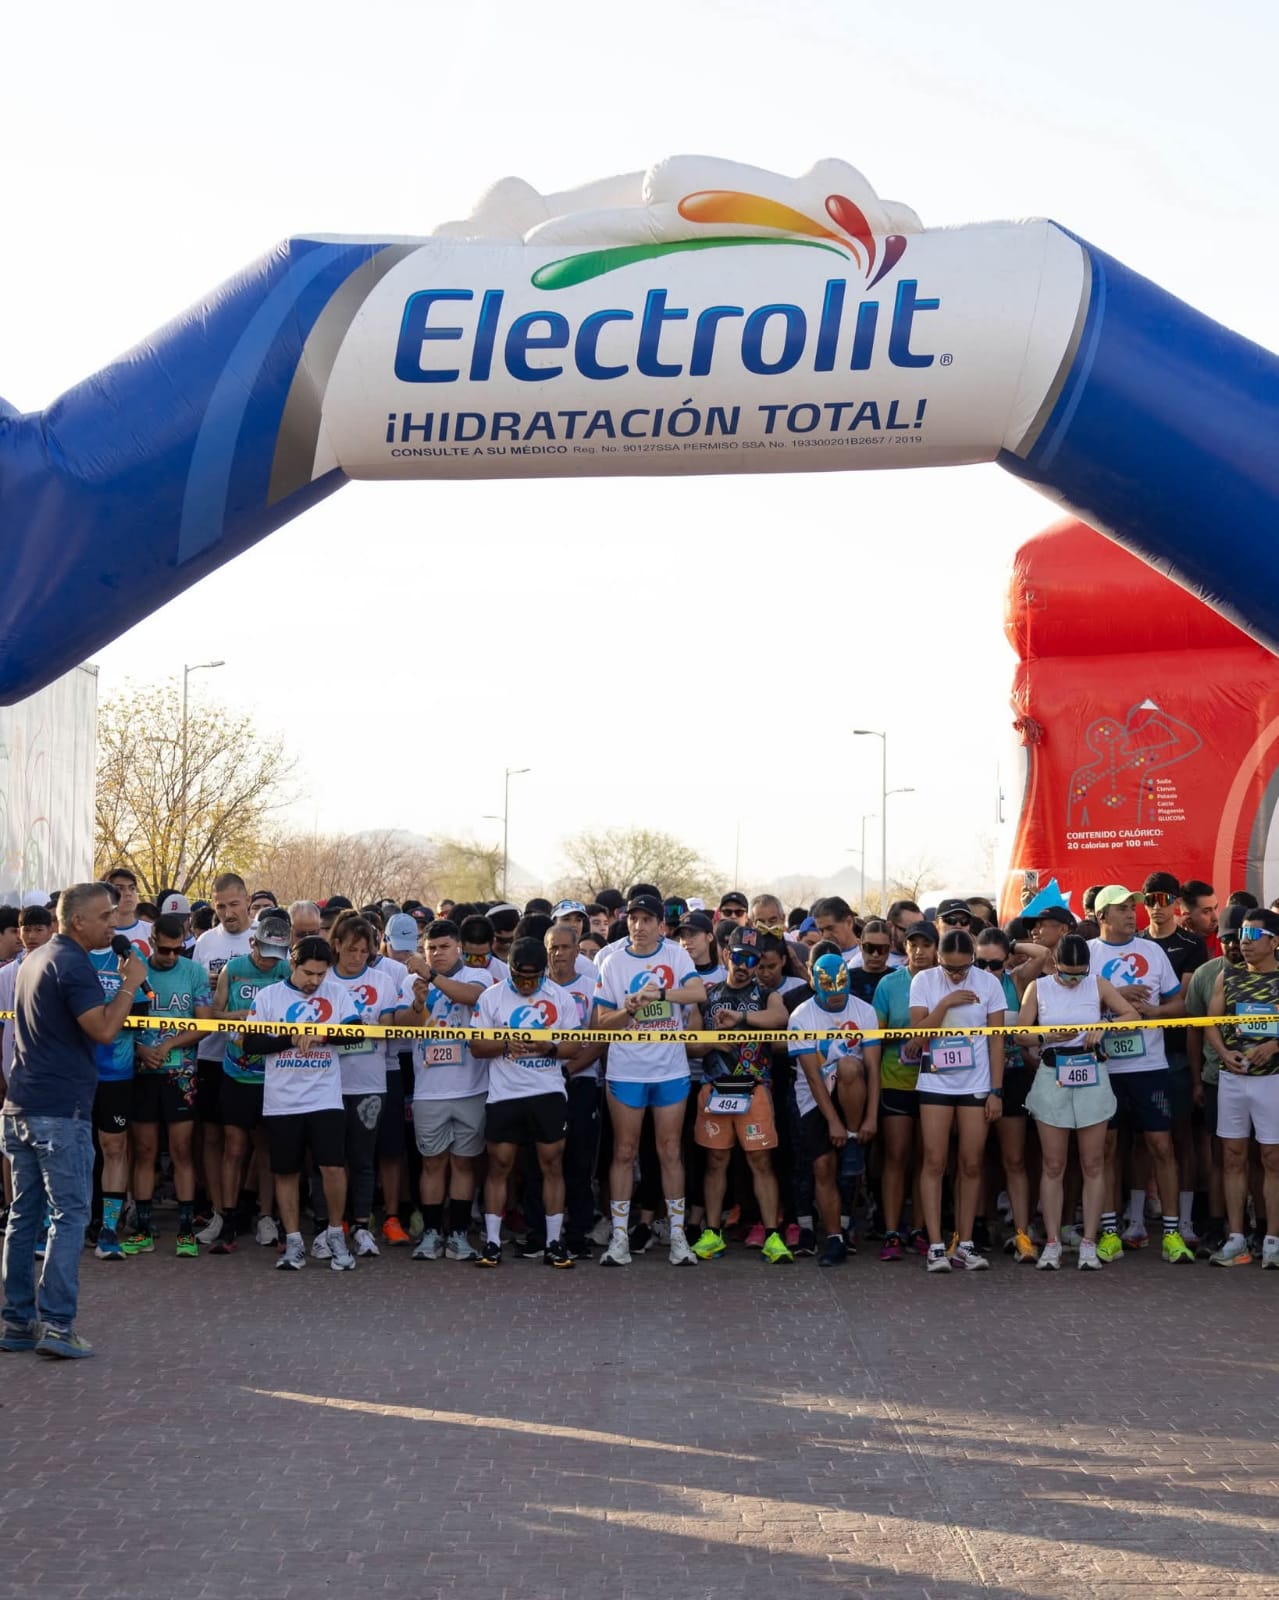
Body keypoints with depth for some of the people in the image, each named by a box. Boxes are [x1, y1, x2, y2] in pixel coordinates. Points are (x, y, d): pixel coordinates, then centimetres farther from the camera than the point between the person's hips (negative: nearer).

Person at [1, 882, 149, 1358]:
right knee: (69, 1216, -5)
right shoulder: (72, 964, -13)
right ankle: (55, 1323, -9)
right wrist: (130, 984, -10)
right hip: (60, 1112, -9)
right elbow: (103, 1030, -20)